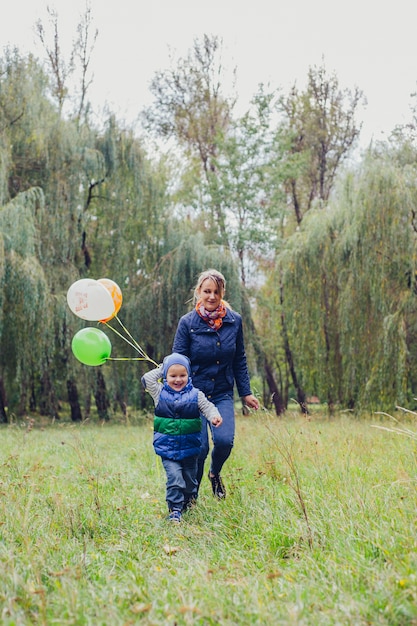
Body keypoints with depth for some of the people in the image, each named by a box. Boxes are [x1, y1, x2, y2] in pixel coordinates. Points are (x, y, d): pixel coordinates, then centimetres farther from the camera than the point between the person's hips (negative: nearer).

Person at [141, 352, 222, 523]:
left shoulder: (195, 394, -1)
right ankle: (174, 510, -6)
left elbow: (207, 407, -7)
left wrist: (214, 416, -28)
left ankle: (189, 504, 36)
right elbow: (146, 379, -1)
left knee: (190, 480, 14)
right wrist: (161, 369, 3)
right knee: (174, 478, -15)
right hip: (167, 449, -1)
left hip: (190, 448, 1)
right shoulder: (160, 393, 1)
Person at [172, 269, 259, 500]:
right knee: (198, 448, -8)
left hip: (222, 395, 2)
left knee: (224, 440, -19)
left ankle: (215, 474, 16)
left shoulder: (234, 321, -1)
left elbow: (240, 360, 9)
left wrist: (245, 393, 8)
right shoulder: (187, 322, -9)